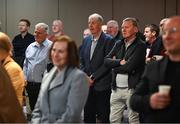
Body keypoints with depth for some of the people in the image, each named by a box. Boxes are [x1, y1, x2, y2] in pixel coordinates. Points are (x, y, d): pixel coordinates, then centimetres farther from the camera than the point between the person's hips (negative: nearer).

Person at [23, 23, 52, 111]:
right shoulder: (30, 47, 13)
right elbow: (25, 64, 18)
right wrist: (25, 78, 9)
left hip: (43, 84, -6)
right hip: (30, 83, 6)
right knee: (33, 108, 14)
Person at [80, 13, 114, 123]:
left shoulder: (108, 40, -6)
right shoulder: (86, 40, 13)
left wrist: (93, 77, -12)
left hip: (102, 85, -6)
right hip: (87, 84, 6)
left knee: (103, 117, 0)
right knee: (88, 116, 9)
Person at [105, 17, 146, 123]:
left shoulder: (140, 46, -7)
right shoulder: (118, 44, 14)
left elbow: (129, 66, -16)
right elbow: (106, 61, 4)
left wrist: (114, 66, -1)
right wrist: (119, 62, -12)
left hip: (132, 89, -6)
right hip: (116, 89, 6)